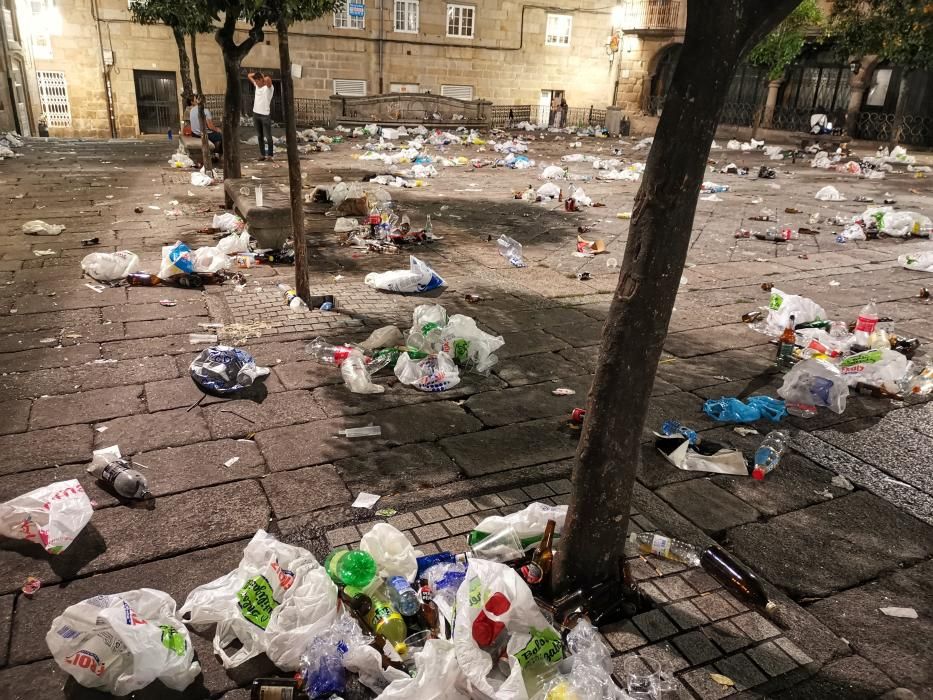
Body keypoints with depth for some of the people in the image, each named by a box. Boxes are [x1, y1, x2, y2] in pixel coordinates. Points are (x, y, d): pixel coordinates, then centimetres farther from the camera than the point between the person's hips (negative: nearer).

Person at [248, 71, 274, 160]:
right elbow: (249, 75, 24)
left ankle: (269, 155, -1)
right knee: (259, 136, 9)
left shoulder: (268, 87, -8)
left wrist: (263, 76, -8)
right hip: (256, 114, 7)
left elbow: (268, 79, -30)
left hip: (265, 115, -7)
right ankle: (262, 154, 14)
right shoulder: (257, 85, 12)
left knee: (268, 136, -4)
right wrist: (257, 73, 11)